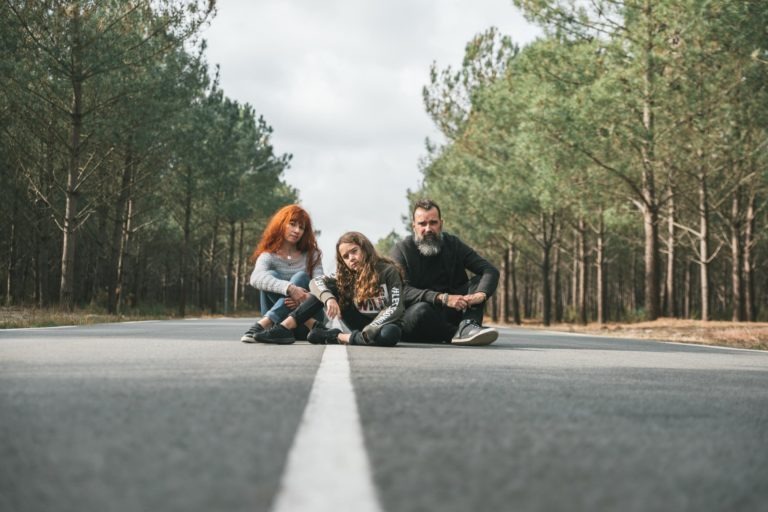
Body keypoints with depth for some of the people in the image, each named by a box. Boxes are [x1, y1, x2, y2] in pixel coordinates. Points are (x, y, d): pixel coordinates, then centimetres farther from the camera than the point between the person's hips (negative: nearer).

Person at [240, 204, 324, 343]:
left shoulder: (311, 255, 6)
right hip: (278, 322, -1)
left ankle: (262, 325, -40)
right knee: (271, 277, -22)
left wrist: (307, 297, -33)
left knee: (301, 277, -24)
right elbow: (256, 278, -25)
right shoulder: (269, 256, -1)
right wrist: (289, 288, -40)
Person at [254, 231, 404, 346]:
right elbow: (315, 282, -11)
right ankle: (285, 328, -23)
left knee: (390, 334, -43)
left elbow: (396, 308, -22)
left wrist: (369, 331, -33)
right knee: (327, 289, -12)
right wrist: (329, 298, -33)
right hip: (362, 323, 4)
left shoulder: (388, 271, -14)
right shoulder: (348, 275, -1)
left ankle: (335, 336, -27)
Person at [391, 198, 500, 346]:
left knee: (479, 281, -11)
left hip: (451, 313, 4)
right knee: (420, 310, -36)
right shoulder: (402, 249, -4)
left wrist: (481, 294, -27)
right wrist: (443, 298, -31)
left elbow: (491, 271, -4)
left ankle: (467, 326, -34)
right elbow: (402, 291, -19)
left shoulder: (453, 244, 6)